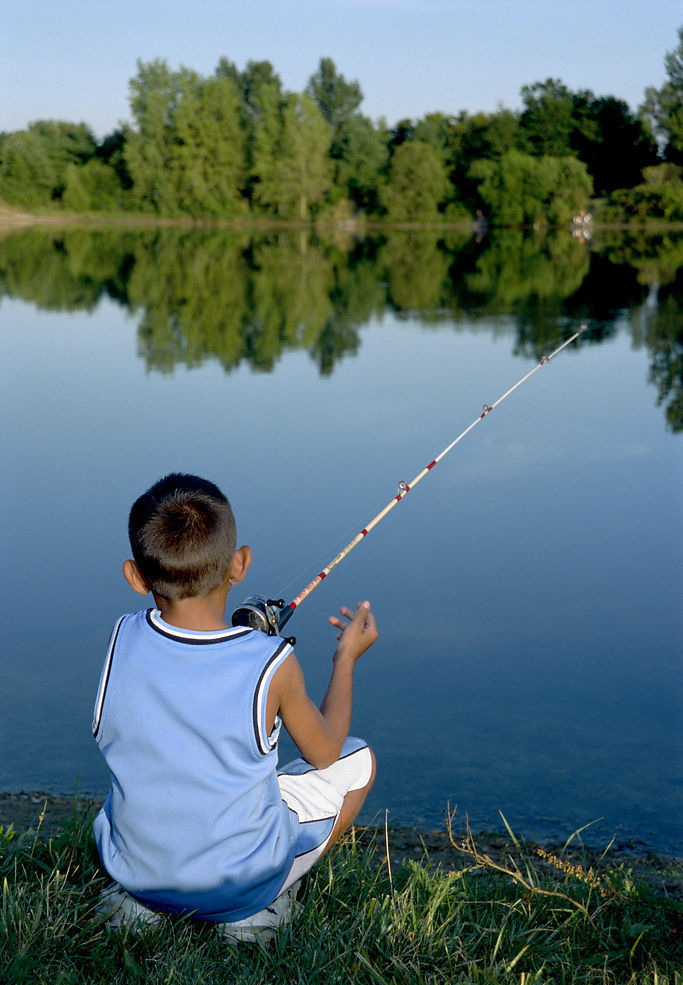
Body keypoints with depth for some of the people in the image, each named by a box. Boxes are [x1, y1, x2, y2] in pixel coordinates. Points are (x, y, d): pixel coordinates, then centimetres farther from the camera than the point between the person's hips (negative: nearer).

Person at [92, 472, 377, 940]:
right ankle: (256, 907, 5)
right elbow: (324, 750, -2)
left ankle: (139, 900, 17)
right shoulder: (271, 664, -21)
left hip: (131, 865, 4)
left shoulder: (123, 640, -13)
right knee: (358, 761, 14)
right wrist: (347, 656, 11)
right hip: (236, 888, -4)